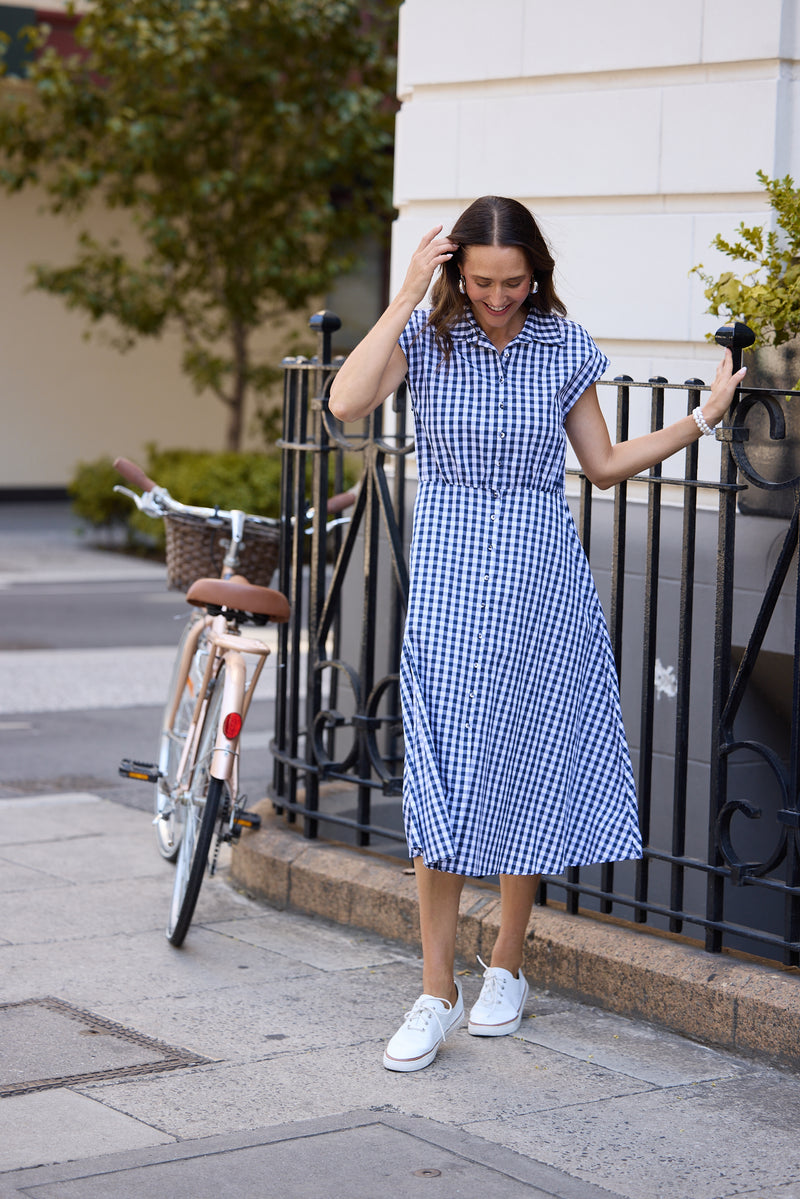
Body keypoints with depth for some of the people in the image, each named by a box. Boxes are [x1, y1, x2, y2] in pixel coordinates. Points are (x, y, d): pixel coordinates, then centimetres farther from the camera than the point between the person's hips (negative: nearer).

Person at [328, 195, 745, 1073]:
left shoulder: (565, 346, 2)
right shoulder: (426, 336, -3)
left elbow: (605, 465, 9)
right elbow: (346, 403, -21)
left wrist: (703, 417, 2)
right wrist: (406, 297, -19)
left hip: (542, 575, 2)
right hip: (451, 579, -2)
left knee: (532, 773, 7)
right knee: (444, 778, -6)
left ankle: (507, 965, 24)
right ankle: (437, 993, 1)